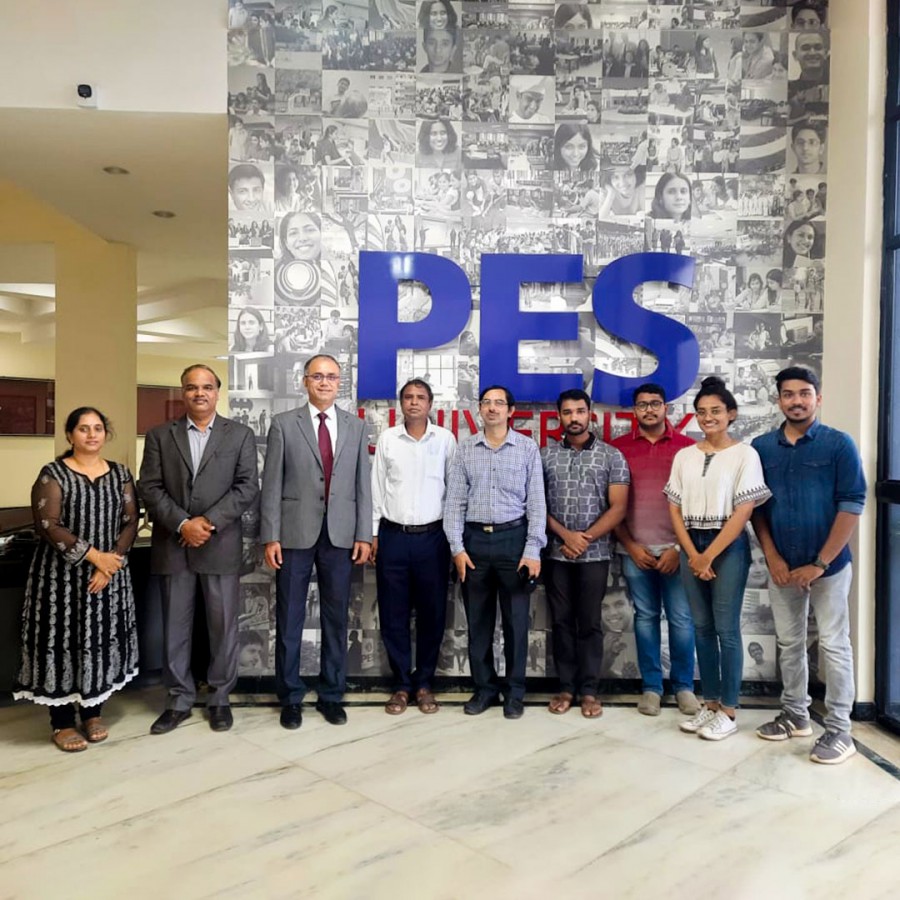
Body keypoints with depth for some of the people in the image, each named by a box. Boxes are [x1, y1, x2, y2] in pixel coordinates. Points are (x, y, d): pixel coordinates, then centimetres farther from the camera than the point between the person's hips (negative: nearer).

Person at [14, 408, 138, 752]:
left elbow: (131, 521, 1)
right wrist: (93, 555, -18)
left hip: (109, 574, 3)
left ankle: (93, 713, 25)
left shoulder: (120, 474, 5)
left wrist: (111, 563, -12)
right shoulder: (53, 474, -5)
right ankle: (62, 723, 15)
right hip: (63, 574, -3)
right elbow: (47, 525, -14)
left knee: (102, 639, 8)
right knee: (64, 640, 1)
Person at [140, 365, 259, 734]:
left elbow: (247, 488, -4)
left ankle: (219, 698, 21)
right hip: (172, 545, 1)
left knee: (223, 625, 5)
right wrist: (182, 524, -13)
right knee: (174, 627, 9)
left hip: (221, 545, -1)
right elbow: (150, 488, 0)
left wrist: (209, 521, -14)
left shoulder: (240, 435, 4)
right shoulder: (159, 436, 8)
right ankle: (178, 700, 23)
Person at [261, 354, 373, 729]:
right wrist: (271, 536, -7)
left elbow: (363, 484, 6)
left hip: (340, 535, 2)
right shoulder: (283, 424, 1)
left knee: (336, 619, 10)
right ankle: (291, 698, 22)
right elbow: (272, 484, -2)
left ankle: (331, 695, 24)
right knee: (289, 619, 7)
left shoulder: (356, 426, 8)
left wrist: (364, 535, 0)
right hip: (296, 534, -2)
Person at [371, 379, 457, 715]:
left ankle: (424, 683, 22)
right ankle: (401, 684, 20)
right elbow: (377, 489, 6)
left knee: (432, 613, 6)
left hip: (432, 537, 0)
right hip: (392, 536, 1)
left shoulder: (445, 439, 2)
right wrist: (373, 534, 4)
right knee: (393, 614, 6)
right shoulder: (387, 438, 4)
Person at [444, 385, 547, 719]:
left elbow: (536, 502, -1)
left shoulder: (528, 448, 2)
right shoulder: (465, 449, 6)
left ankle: (514, 691, 20)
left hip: (513, 537, -1)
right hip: (474, 539, 2)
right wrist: (457, 546, -4)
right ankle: (484, 688, 23)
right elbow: (455, 501, 4)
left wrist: (533, 549, -8)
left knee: (515, 620, 6)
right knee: (478, 620, 9)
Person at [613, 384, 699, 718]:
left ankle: (684, 685, 21)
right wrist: (630, 545, -2)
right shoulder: (619, 448, 3)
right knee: (645, 617, 9)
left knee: (681, 618, 4)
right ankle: (651, 686, 20)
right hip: (635, 549, 1)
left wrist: (680, 546, -5)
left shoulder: (687, 447, 1)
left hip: (676, 549, -1)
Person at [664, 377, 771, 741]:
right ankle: (710, 704, 20)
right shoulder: (684, 456, 7)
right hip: (691, 547, 4)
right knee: (702, 627, 9)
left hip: (728, 547, -4)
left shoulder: (744, 454, -4)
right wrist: (693, 555, -5)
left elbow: (743, 511, -10)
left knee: (726, 629, -1)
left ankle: (728, 711, 11)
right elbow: (675, 509, 6)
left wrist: (708, 556, -11)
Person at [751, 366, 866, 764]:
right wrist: (772, 558, -5)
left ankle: (839, 730, 15)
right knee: (788, 643, 14)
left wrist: (819, 565, -13)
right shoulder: (761, 447, 3)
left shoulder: (839, 444, -6)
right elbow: (756, 507, 5)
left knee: (834, 646, 4)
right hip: (781, 566, 4)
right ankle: (794, 714, 28)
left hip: (829, 566, -3)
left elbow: (852, 506, -10)